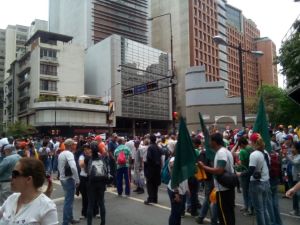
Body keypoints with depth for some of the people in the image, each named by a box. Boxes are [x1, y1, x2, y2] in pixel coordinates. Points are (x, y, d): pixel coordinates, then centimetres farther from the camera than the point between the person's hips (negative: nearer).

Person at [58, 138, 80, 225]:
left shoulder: (61, 154, 10)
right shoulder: (69, 154, -19)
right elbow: (73, 167, -31)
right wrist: (77, 180, -24)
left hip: (62, 179, 10)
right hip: (69, 179, -10)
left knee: (69, 199, 21)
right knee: (69, 200, -2)